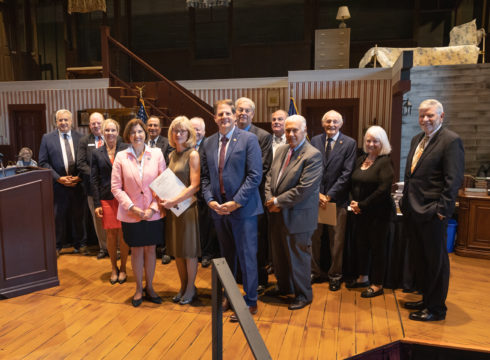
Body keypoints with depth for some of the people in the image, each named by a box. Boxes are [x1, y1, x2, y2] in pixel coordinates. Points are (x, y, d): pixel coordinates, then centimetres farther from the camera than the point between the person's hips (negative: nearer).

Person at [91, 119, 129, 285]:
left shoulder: (126, 149, -1)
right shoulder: (97, 153, 6)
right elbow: (94, 180, 5)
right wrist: (97, 204, 0)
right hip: (106, 199, 2)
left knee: (123, 235, 5)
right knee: (111, 235, 8)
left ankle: (123, 268, 23)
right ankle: (114, 268, 26)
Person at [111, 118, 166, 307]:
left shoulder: (157, 154, -2)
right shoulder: (121, 157, -2)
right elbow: (116, 187, -3)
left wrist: (153, 207, -11)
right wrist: (132, 207, -12)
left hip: (153, 214, 1)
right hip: (131, 214, 0)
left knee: (150, 249, 12)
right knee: (136, 250, 11)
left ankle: (149, 287, 29)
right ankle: (139, 288, 28)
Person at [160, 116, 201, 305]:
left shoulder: (192, 154, -9)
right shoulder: (172, 155, 12)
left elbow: (194, 185, -16)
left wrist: (174, 200, -21)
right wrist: (162, 196, 0)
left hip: (187, 206, -7)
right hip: (172, 207, 7)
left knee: (189, 251, 4)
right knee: (177, 250, 14)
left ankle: (191, 288, 21)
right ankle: (183, 286, 29)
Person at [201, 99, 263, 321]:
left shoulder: (248, 139, -6)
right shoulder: (209, 143, 10)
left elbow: (255, 176, -12)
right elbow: (205, 177, 11)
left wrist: (236, 202, -16)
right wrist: (210, 200, -5)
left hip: (243, 209, -5)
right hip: (218, 209, 5)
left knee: (247, 257, 4)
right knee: (226, 257, 17)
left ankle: (250, 302, 19)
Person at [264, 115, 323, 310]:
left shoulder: (313, 155, -15)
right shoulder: (281, 150, 10)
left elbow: (304, 189, -22)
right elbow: (270, 177, 11)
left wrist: (278, 201, -17)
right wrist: (270, 199, -6)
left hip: (298, 216, -7)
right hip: (277, 214, 8)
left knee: (298, 256, 6)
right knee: (278, 254, 19)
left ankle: (303, 294, 26)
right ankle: (284, 287, 40)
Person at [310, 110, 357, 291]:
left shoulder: (349, 143, -2)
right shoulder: (315, 141, 6)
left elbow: (346, 174, -7)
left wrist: (329, 195, -11)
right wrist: (317, 193, -7)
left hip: (337, 199, -2)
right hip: (316, 198, 2)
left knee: (336, 241, 7)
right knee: (314, 238, 9)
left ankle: (334, 275, 24)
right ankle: (316, 272, 26)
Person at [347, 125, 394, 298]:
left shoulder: (385, 162, -12)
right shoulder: (361, 159, 9)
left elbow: (383, 189, -19)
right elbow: (354, 183, 15)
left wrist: (362, 205, -14)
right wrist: (354, 202, -1)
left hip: (379, 212, -6)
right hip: (361, 212, 7)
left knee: (377, 247, 4)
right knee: (361, 244, 15)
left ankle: (377, 285, 17)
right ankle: (363, 277, 32)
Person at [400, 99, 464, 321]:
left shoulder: (451, 141, -11)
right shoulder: (416, 140, 15)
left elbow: (453, 179, -16)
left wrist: (442, 209, -18)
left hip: (432, 213, -8)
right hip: (412, 211, 8)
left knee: (436, 260, 6)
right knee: (420, 258, 19)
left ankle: (436, 309, 21)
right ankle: (426, 300, 35)